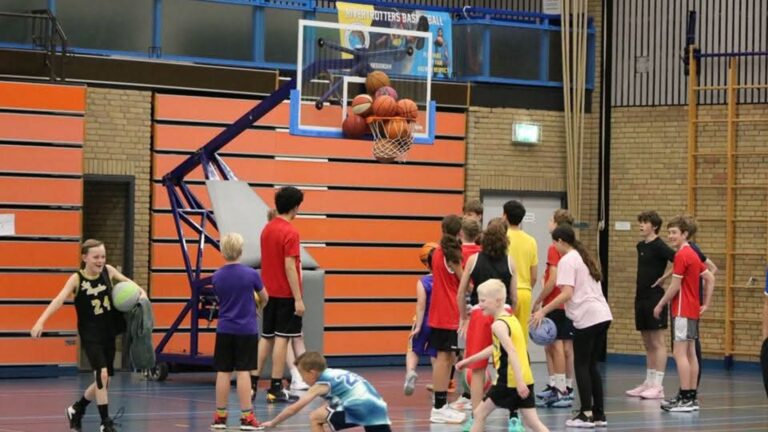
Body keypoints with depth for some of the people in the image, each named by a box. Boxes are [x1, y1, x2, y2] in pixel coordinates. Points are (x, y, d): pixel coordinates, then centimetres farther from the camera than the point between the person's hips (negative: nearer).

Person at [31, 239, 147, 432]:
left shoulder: (108, 271, -2)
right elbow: (59, 299, -27)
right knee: (102, 374, -20)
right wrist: (41, 321, -40)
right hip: (90, 335, -5)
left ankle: (76, 410, 36)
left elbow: (127, 282, 15)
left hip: (108, 333, 5)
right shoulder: (77, 279, -14)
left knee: (104, 381, 12)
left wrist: (141, 292, -6)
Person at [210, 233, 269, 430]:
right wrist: (259, 303, 28)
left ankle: (220, 416, 12)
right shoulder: (251, 274, -9)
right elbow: (264, 298, 6)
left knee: (223, 372, 7)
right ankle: (246, 417, 0)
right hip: (247, 330, -2)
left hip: (224, 330, 2)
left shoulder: (217, 277, -2)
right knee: (243, 372, -1)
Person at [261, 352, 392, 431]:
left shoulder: (322, 384, 4)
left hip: (361, 411, -8)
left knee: (314, 418, 3)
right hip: (378, 409, 8)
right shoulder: (336, 374, 24)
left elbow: (294, 408, 11)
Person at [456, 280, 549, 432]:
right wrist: (469, 360, 33)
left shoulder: (498, 325, -13)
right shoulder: (511, 318, 16)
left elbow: (512, 352, -23)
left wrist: (519, 382, -30)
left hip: (509, 381, -8)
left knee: (480, 413, 7)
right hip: (525, 379, 8)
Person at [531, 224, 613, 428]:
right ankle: (599, 414, 12)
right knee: (591, 365, 13)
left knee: (581, 365, -1)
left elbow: (567, 293, -17)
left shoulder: (567, 261, -8)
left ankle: (586, 414, -1)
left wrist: (543, 311, -16)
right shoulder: (583, 257, 19)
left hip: (586, 318, -8)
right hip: (602, 316, 8)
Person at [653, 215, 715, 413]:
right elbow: (710, 278, 18)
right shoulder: (692, 254, 13)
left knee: (680, 353, -9)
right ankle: (691, 397, 13)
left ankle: (685, 399, -12)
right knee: (690, 353, 11)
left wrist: (660, 305, -6)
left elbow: (675, 286, -16)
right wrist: (706, 303, 18)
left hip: (683, 311, -10)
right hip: (693, 310, 10)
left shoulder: (682, 255, -15)